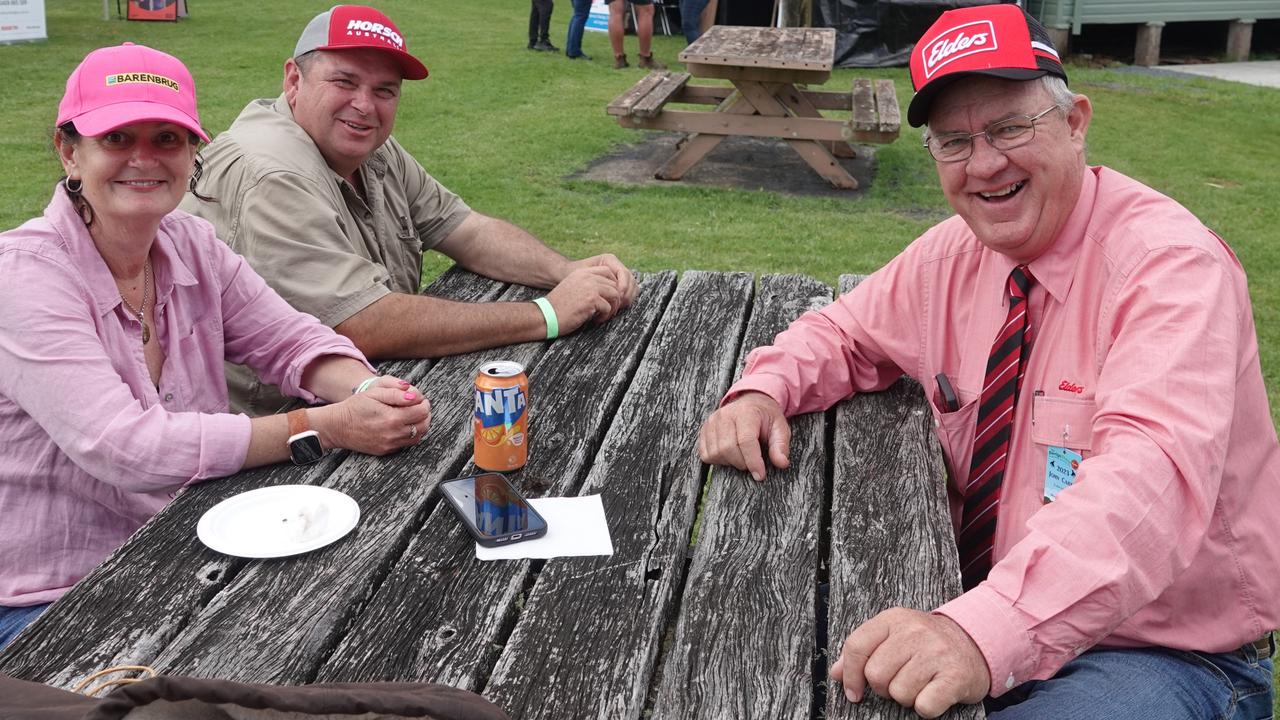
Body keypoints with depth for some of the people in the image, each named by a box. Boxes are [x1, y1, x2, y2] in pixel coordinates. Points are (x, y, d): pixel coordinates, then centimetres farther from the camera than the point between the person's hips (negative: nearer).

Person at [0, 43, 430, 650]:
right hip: (51, 601, -6)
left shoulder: (192, 247, 2)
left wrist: (370, 393, -21)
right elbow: (124, 448, -28)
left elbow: (293, 342, 3)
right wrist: (325, 428, -29)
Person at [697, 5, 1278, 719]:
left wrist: (987, 631, -49)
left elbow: (1153, 471, -35)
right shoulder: (954, 252, 0)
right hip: (975, 623, 6)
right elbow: (848, 334, 16)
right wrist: (764, 389, -7)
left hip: (1162, 654, -6)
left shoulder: (1172, 263, -20)